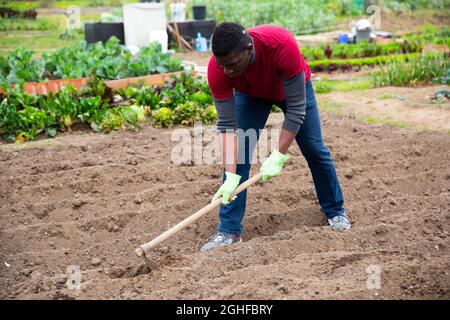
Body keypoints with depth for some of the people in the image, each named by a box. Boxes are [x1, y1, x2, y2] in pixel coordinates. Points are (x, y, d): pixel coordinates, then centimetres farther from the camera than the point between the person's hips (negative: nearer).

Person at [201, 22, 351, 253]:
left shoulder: (283, 44, -45)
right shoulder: (217, 69, -37)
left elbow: (296, 108, -37)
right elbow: (227, 125, -32)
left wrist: (278, 157, -38)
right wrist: (231, 177, -40)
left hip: (294, 88, -1)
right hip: (250, 94, 1)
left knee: (315, 150, 4)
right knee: (236, 154, -13)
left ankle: (335, 211, 27)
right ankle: (229, 229, -5)